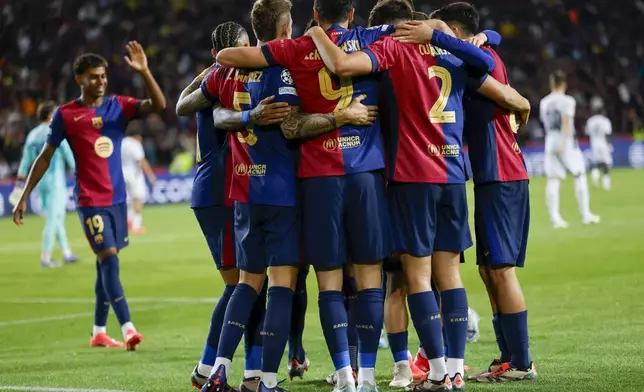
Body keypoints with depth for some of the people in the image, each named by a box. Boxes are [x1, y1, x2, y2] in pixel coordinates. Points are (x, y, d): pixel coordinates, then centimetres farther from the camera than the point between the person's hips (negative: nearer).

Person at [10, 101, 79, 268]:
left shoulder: (32, 135, 6)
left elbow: (26, 160, 8)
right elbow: (69, 155, -9)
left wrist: (21, 182, 11)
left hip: (38, 179, 7)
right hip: (55, 180, -7)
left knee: (57, 218, 17)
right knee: (53, 220, -2)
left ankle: (66, 254, 22)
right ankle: (45, 258, -3)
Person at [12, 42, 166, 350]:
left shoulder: (118, 106, 5)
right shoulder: (65, 115, -3)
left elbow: (159, 105, -8)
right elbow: (45, 157, 3)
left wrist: (144, 72, -21)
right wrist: (24, 197, 2)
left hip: (117, 198, 4)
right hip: (90, 200, -4)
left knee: (105, 264, 11)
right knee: (110, 260, -15)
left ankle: (99, 333, 20)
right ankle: (128, 330, -21)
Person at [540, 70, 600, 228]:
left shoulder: (544, 102, 9)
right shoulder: (567, 101, -7)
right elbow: (566, 122, -18)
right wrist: (563, 142, -25)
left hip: (550, 142, 5)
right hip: (567, 142, -5)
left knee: (553, 179, 1)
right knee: (580, 175, 6)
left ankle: (555, 217, -6)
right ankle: (585, 215, 4)